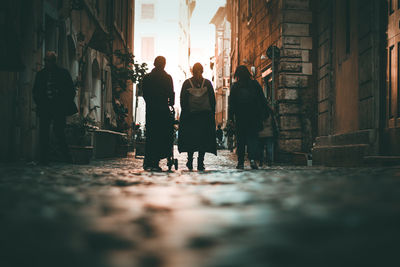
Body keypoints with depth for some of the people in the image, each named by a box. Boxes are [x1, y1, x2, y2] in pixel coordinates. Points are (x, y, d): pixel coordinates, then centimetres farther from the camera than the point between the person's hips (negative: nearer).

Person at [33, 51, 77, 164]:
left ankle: (66, 157, 5)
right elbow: (36, 92, 17)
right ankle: (44, 158, 6)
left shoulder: (63, 73, 7)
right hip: (44, 107, 2)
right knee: (43, 133, -1)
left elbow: (71, 91, 7)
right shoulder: (40, 74, 13)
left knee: (59, 133, -6)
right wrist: (39, 104, 3)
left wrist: (65, 103, -1)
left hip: (59, 108, -2)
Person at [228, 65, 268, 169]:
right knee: (253, 137, 2)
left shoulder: (235, 86, 2)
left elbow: (231, 104, 0)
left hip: (240, 117, 0)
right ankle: (253, 159, -16)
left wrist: (231, 118, 3)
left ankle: (240, 162, 6)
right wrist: (262, 114, 11)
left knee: (240, 139, 7)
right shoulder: (255, 84, 4)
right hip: (254, 117, 0)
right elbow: (263, 101, 5)